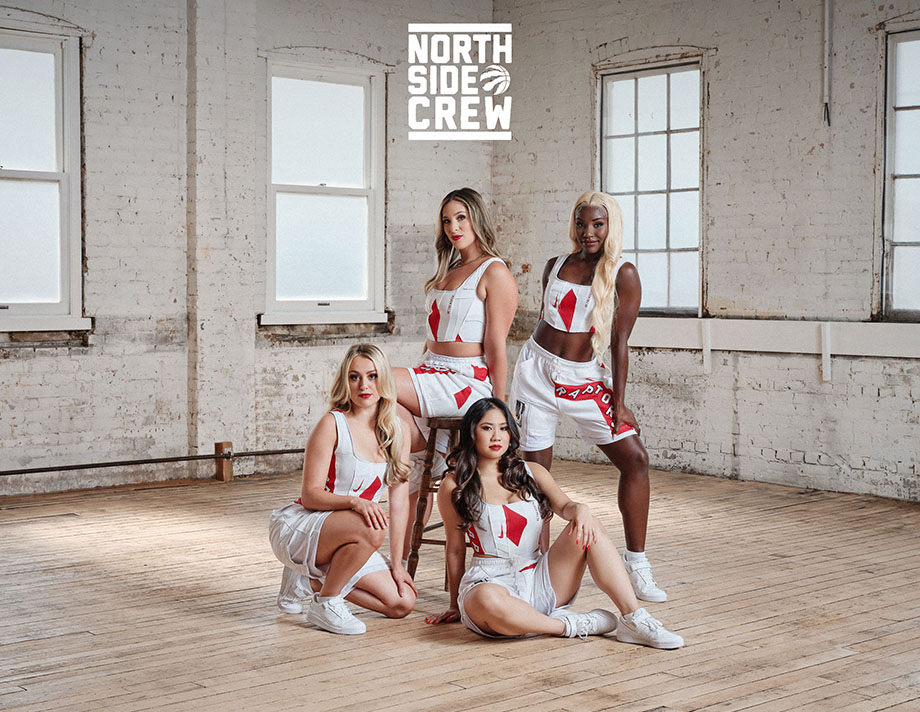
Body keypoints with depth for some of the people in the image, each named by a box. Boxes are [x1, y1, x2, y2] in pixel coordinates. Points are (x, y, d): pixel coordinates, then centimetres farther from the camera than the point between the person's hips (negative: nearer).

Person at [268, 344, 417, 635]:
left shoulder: (397, 430, 1)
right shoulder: (333, 424, -15)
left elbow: (399, 501, 1)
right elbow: (310, 495, -18)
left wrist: (396, 564, -2)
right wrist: (354, 501, -36)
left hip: (341, 539, 7)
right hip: (296, 529, -6)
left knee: (402, 603, -6)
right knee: (370, 530, -36)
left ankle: (311, 581, 10)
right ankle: (324, 605, -12)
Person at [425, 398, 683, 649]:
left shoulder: (532, 473, 14)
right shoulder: (455, 486, 2)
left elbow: (563, 505, -2)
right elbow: (455, 549, 6)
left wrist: (580, 509, -26)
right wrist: (456, 606, 11)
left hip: (539, 581, 4)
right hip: (491, 581, -4)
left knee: (588, 527, -18)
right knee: (488, 601, -42)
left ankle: (633, 621, -22)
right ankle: (571, 626, -23)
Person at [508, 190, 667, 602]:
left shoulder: (623, 275, -3)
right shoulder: (555, 266, 7)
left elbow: (620, 343, -6)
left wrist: (619, 404, -10)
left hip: (586, 379, -2)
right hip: (537, 370, 2)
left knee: (635, 459, -10)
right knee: (535, 467, -1)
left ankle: (636, 565, -1)